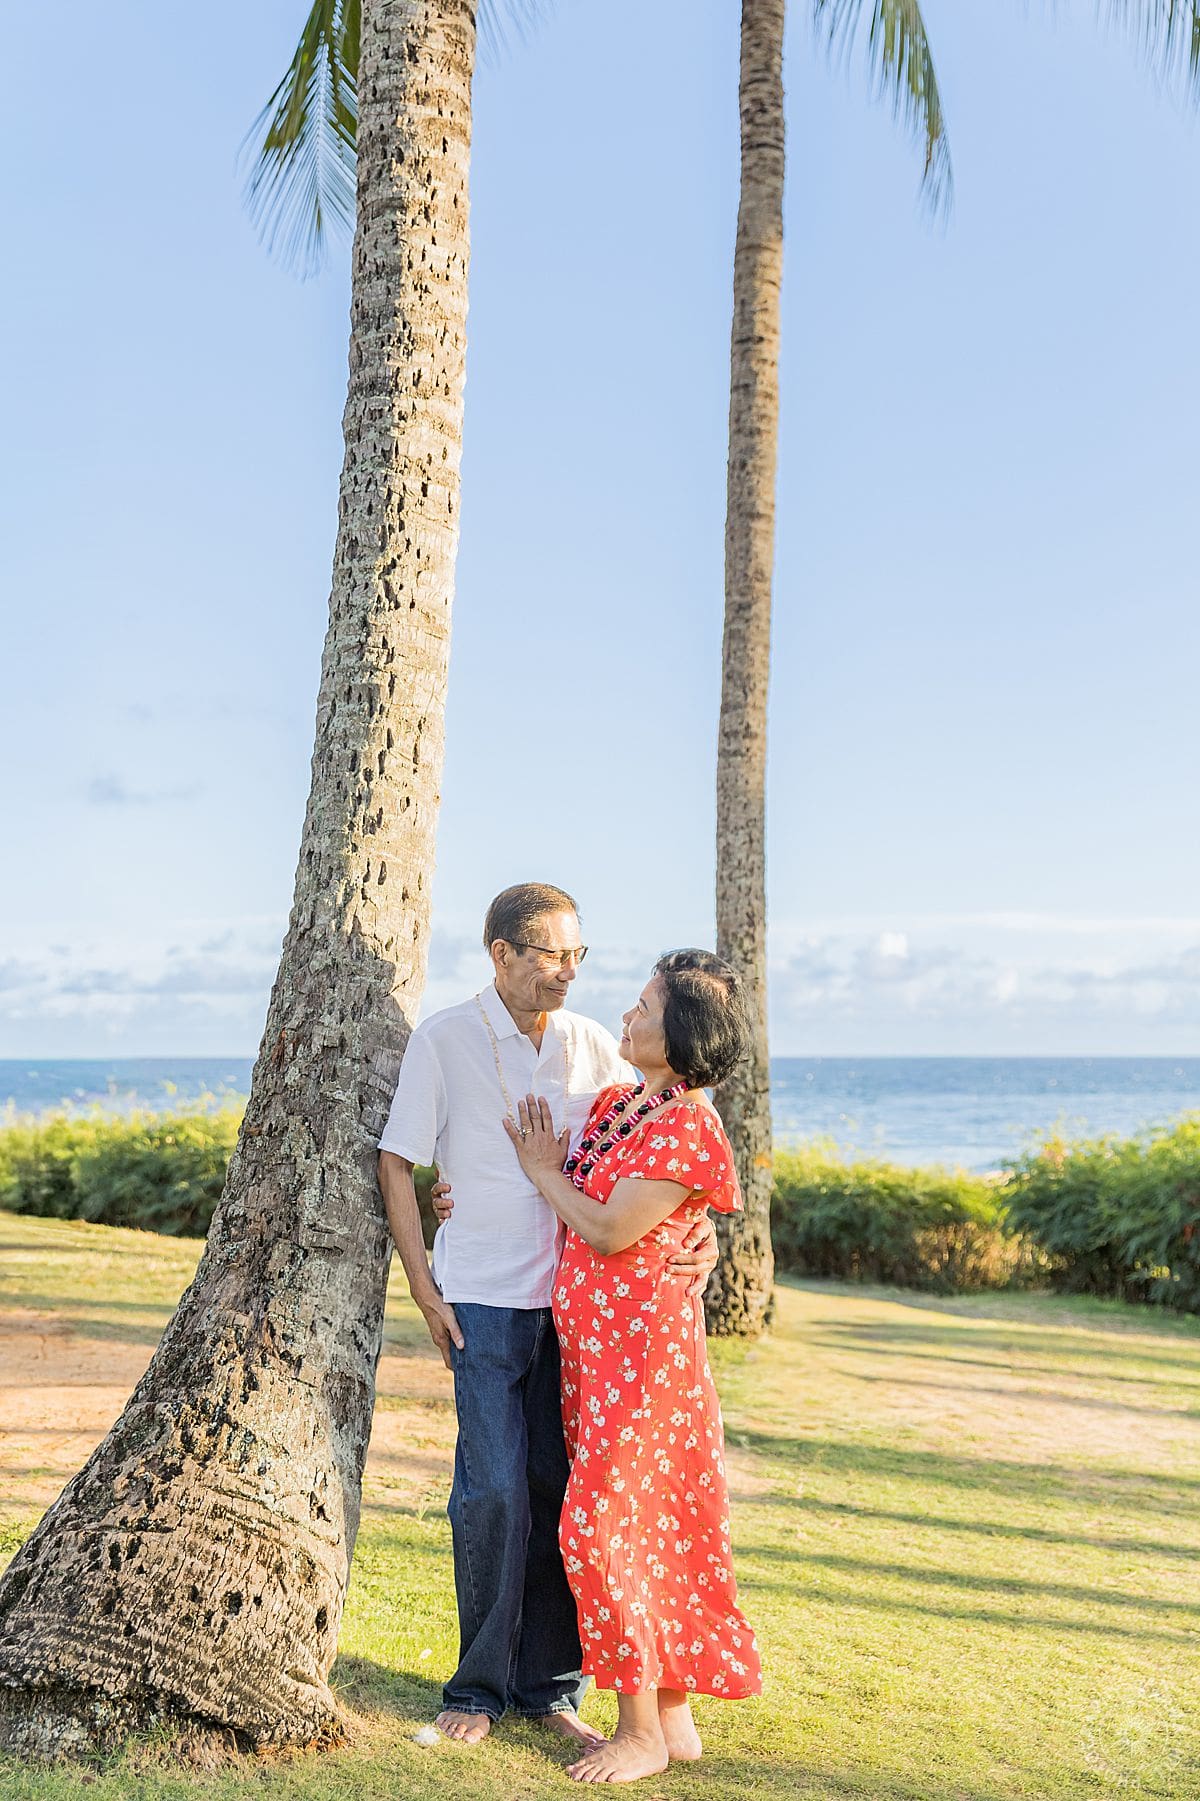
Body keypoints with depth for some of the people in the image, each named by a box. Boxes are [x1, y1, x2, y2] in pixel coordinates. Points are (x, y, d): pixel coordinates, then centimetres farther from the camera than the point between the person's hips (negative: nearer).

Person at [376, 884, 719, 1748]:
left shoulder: (592, 1044, 6)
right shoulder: (444, 1038, -3)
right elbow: (397, 1165, 0)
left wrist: (703, 1229, -7)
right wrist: (424, 1289, -4)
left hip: (576, 1294, 3)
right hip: (483, 1297, -3)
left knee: (562, 1488, 5)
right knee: (495, 1491, -6)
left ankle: (550, 1685, 20)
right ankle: (480, 1687, 13)